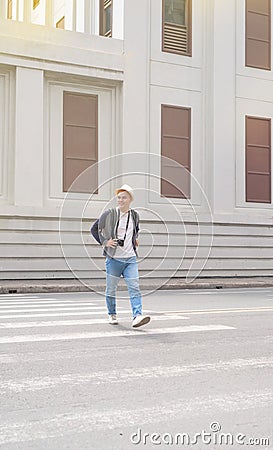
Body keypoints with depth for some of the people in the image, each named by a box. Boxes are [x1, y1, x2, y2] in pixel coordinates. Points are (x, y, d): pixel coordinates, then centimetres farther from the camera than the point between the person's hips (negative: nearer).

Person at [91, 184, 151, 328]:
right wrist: (104, 242, -8)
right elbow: (94, 229, 2)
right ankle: (112, 315, 26)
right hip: (114, 258, -2)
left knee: (134, 288, -11)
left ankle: (137, 316, -16)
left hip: (130, 258, 2)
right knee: (111, 289, 8)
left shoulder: (134, 215, 7)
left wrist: (135, 239, 13)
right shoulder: (109, 214, -5)